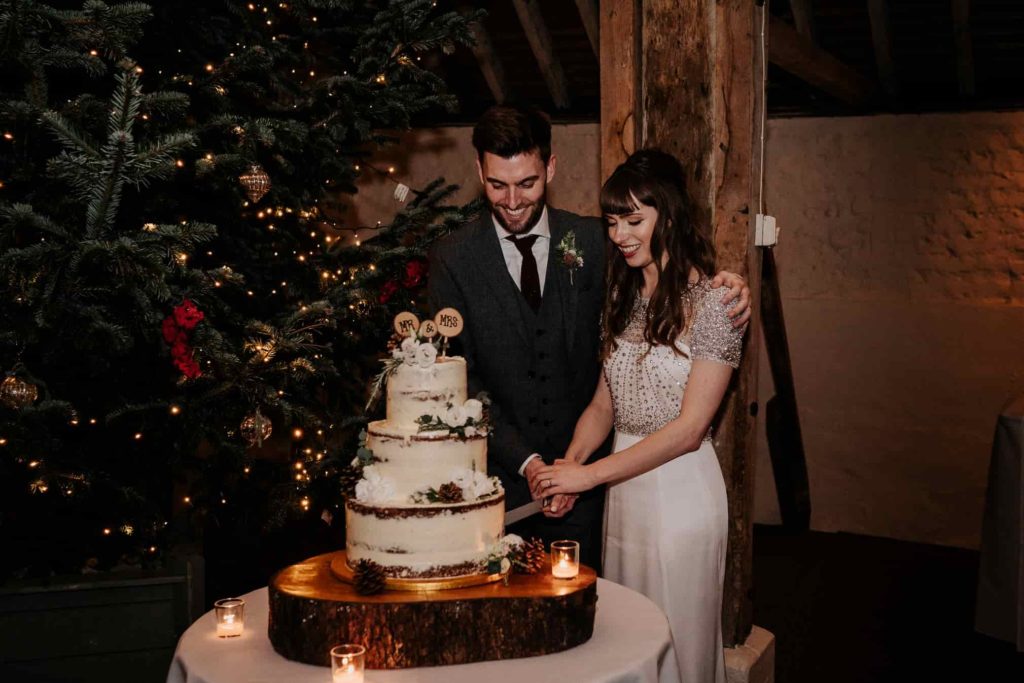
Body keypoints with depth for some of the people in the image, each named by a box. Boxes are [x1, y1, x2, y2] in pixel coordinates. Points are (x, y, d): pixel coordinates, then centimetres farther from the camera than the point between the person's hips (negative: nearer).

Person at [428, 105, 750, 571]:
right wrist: (526, 462, -16)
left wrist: (726, 291, -12)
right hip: (499, 478, -1)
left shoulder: (592, 241, -1)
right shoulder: (452, 259, -5)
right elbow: (461, 380, -7)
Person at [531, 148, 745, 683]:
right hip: (623, 487, 6)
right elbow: (605, 403, 10)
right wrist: (570, 462, -9)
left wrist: (589, 474, -18)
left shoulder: (711, 303, -13)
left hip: (680, 491, -6)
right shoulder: (622, 296, 9)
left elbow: (689, 428, -17)